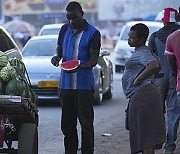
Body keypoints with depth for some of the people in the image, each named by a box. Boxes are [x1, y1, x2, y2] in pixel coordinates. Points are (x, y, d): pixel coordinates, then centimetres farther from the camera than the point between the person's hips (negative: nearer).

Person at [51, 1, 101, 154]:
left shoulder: (93, 33, -5)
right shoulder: (65, 29, 10)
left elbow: (94, 59, -9)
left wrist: (80, 67, -28)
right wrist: (57, 57, -4)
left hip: (84, 83, -5)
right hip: (66, 83, 5)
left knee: (86, 123, -1)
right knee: (67, 123, 9)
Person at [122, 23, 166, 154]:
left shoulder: (143, 53, -13)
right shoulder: (140, 52, 18)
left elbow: (154, 65, -32)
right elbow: (158, 66, 30)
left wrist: (139, 79, -23)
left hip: (142, 95, -11)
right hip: (140, 95, 11)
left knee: (146, 133, -10)